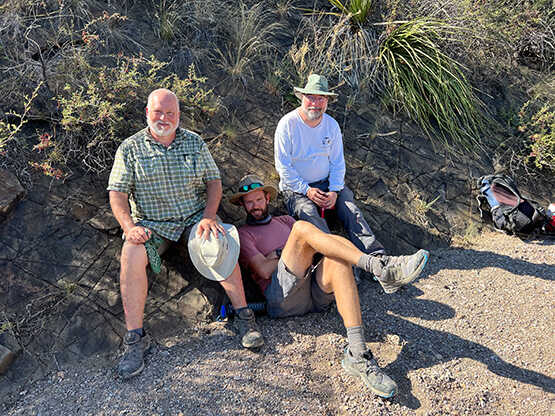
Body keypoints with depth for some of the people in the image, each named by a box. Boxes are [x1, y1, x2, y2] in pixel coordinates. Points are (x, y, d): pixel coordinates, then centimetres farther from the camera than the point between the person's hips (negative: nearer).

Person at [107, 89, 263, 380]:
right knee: (131, 255, -30)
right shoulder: (130, 148, 3)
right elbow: (117, 193, -1)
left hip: (195, 217, 1)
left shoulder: (195, 142, 8)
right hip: (151, 223, 0)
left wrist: (209, 216, -11)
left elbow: (214, 180, 6)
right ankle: (135, 338, -20)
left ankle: (244, 316, -17)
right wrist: (130, 227, -18)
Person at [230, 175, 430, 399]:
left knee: (338, 262, -32)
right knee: (302, 227, -24)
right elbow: (264, 270, 0)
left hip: (316, 293, 4)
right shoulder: (242, 234, 17)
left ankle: (357, 355, -40)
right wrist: (287, 252, 7)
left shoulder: (285, 220, 34)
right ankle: (379, 266, -35)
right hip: (282, 296, -4)